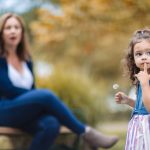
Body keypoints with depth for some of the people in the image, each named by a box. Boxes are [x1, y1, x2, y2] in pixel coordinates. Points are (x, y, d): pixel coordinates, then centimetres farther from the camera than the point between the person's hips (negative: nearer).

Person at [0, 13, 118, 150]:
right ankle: (87, 133, -22)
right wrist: (42, 97, -13)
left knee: (51, 124, -30)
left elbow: (31, 89, 15)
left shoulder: (26, 60, 17)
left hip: (26, 112, 6)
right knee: (46, 95, -31)